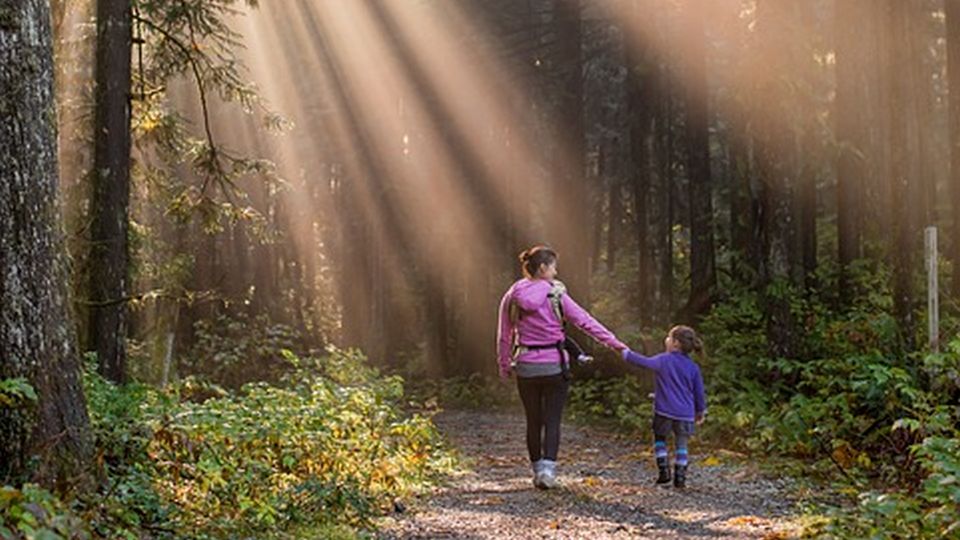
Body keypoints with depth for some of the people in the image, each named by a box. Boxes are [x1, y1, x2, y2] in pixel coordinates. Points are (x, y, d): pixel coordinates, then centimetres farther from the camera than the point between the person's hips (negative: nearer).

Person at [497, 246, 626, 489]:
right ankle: (548, 469, -12)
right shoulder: (556, 296, -8)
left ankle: (538, 470, 22)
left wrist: (504, 366, 15)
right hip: (554, 366, -3)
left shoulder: (512, 297, 1)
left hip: (526, 367, 3)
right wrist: (614, 342, -3)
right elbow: (585, 321, -7)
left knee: (533, 421, 14)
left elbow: (504, 336, 5)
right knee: (552, 420, 3)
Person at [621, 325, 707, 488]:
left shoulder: (663, 360, -7)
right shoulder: (693, 367, 2)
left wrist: (626, 353, 7)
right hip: (685, 414, 2)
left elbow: (644, 362, -7)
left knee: (660, 439, 18)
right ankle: (680, 477, 7)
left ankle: (664, 471, 8)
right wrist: (700, 411, 19)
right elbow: (699, 392, 7)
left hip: (664, 411, -2)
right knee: (681, 444, 12)